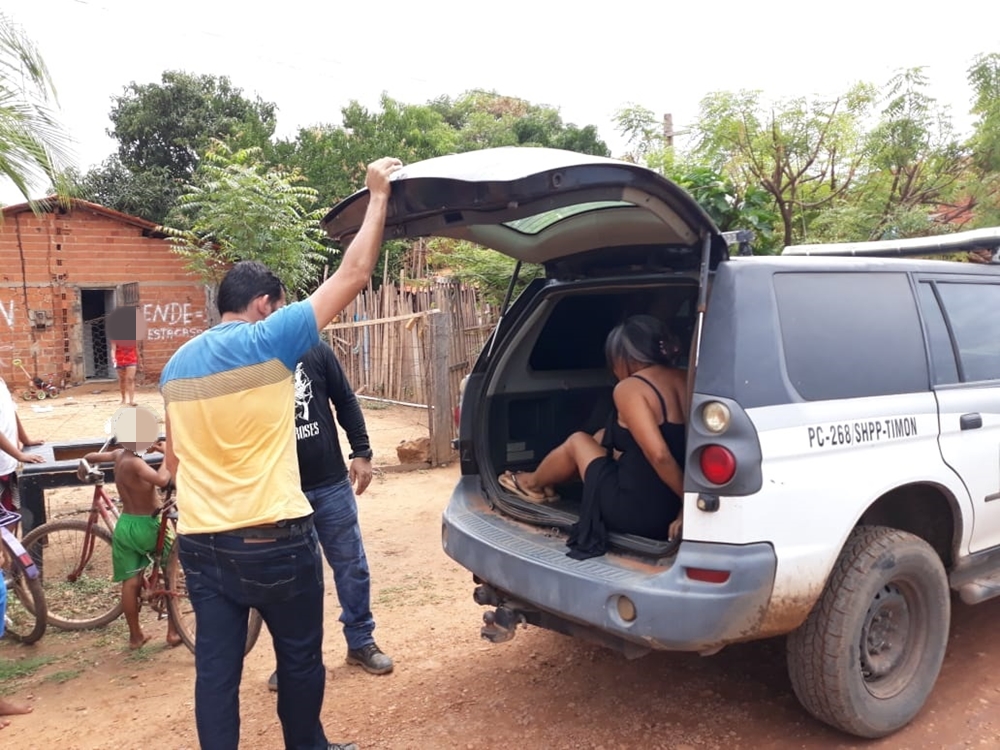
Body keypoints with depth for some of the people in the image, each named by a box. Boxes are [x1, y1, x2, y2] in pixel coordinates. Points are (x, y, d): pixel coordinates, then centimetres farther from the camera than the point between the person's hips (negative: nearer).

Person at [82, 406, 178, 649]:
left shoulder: (119, 454, 0)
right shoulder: (135, 463, -24)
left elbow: (90, 457, 20)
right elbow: (162, 479, -42)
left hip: (125, 525, 7)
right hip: (147, 525, -7)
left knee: (131, 582, 12)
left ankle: (135, 635, 23)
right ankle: (173, 632, 14)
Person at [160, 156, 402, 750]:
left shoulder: (178, 363, 9)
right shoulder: (269, 341, -11)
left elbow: (175, 460, 16)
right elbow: (352, 276, -10)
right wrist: (379, 195, -2)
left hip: (200, 541, 6)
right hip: (275, 539, -5)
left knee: (216, 667, 13)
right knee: (300, 659, 15)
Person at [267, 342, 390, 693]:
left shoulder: (315, 350, -2)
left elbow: (346, 402, 3)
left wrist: (361, 452, -2)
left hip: (331, 484, 1)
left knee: (352, 567, 10)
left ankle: (361, 642, 28)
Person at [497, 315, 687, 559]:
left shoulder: (629, 388, -17)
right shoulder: (685, 382, 3)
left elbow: (659, 455, -27)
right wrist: (687, 508, -2)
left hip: (636, 512, -7)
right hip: (674, 512, 7)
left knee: (578, 441, 16)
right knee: (604, 438, 24)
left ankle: (533, 483, 44)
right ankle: (541, 481, 46)